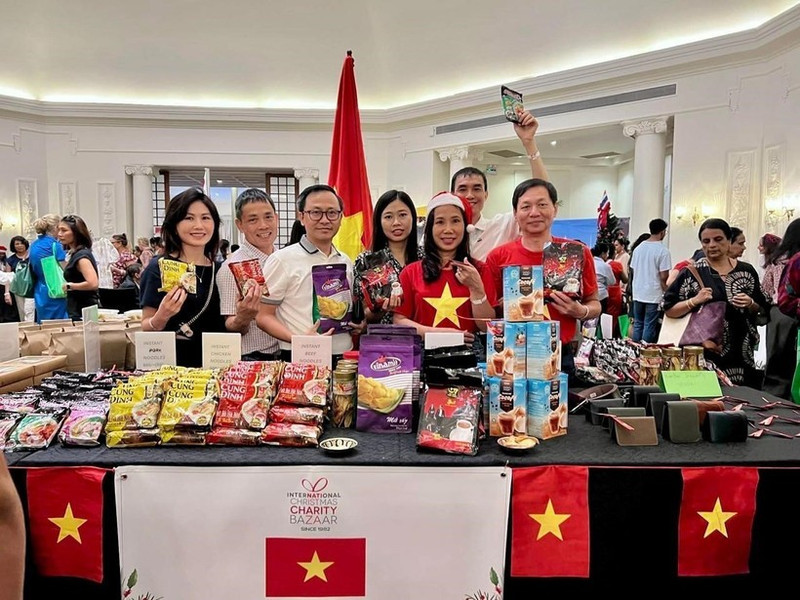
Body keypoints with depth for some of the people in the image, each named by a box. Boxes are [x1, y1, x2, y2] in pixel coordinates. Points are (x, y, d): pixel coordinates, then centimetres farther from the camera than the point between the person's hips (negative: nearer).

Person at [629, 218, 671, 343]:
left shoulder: (639, 247, 7)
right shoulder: (663, 251, -12)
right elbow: (663, 277, -14)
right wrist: (666, 293, 2)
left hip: (638, 293, 6)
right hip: (654, 295, -6)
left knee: (637, 324, 13)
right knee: (649, 326, 1)